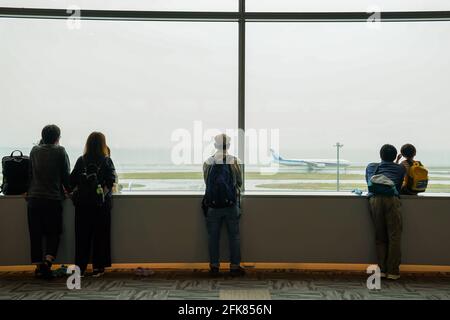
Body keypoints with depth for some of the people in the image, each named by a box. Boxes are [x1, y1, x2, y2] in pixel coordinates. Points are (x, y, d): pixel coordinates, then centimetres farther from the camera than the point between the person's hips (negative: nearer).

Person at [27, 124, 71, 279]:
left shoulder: (34, 151, 7)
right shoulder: (60, 151, -4)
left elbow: (30, 173, 14)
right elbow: (66, 174, -2)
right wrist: (68, 189, 16)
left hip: (34, 198, 3)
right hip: (53, 198, -3)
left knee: (35, 234, 9)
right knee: (53, 233, 6)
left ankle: (38, 265, 10)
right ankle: (48, 261, -12)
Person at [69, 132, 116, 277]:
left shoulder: (81, 160, 2)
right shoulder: (106, 161, -4)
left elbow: (72, 181, -1)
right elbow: (111, 181, -12)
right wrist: (104, 192, 0)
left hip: (83, 202, 2)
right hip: (101, 203, -2)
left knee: (82, 235, 8)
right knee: (100, 235, 7)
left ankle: (80, 267, 11)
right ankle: (98, 267, 10)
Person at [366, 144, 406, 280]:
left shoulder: (370, 167, 28)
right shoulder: (400, 168, 23)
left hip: (374, 199, 3)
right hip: (391, 199, -2)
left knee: (380, 237, 9)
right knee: (394, 236, 3)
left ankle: (382, 269, 11)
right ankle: (392, 271, 3)